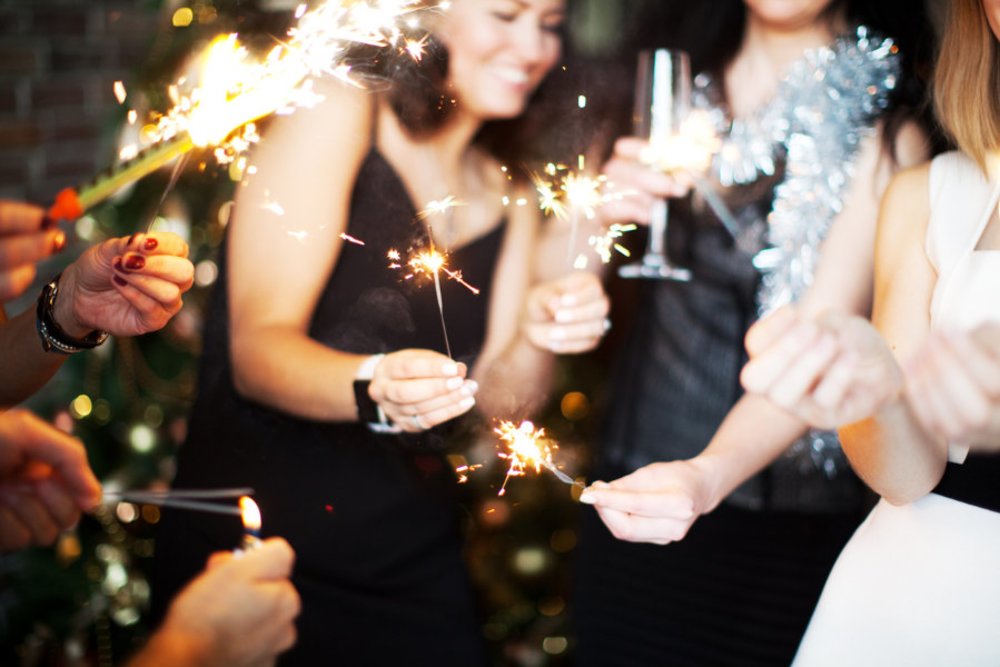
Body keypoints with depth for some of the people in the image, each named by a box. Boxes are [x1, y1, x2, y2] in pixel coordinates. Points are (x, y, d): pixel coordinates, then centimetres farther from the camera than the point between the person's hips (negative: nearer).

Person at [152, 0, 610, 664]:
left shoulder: (509, 198, 10)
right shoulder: (340, 115, -7)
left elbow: (499, 400, 1)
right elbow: (257, 348, -17)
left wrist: (541, 340, -19)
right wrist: (375, 388, -35)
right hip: (257, 554, -5)